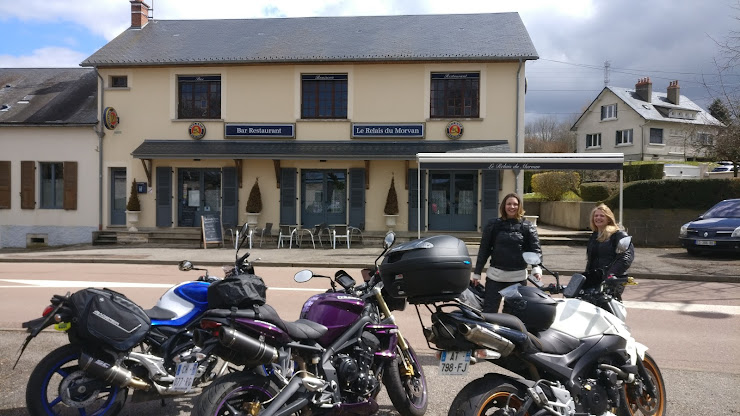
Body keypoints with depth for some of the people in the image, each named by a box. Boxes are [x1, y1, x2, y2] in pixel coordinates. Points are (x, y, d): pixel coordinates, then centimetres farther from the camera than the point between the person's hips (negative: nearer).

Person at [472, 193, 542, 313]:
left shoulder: (527, 226, 5)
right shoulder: (493, 224, 5)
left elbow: (535, 248, 0)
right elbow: (484, 249, 6)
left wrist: (536, 267, -17)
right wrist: (477, 273, 5)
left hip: (519, 276, 0)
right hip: (495, 275, 0)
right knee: (489, 310, -2)